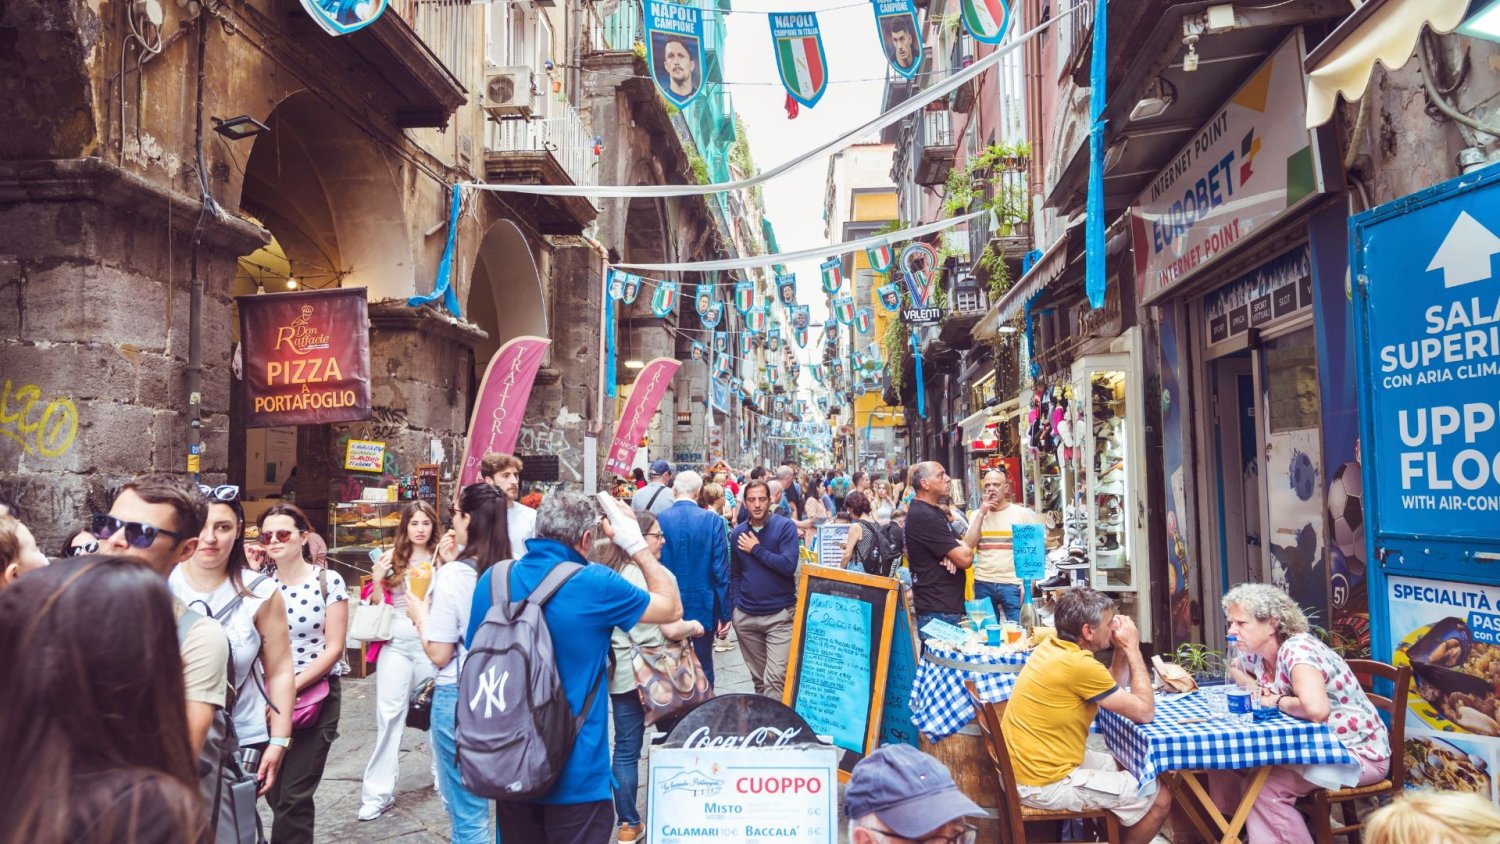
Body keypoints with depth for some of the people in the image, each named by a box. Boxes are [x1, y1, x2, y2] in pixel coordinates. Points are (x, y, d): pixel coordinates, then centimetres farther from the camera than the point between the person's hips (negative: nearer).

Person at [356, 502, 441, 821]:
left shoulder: (442, 560, 1)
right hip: (396, 643, 1)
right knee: (388, 717, 1)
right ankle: (378, 793, 7)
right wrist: (376, 581, -11)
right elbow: (378, 606, 7)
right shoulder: (392, 558, 4)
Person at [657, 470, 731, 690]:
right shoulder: (712, 520, -10)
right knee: (703, 667, 11)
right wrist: (725, 612, -1)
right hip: (703, 605, -1)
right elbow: (721, 570, -9)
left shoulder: (659, 519, -8)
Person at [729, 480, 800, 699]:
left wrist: (756, 549, -12)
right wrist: (732, 609, 8)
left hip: (779, 615, -4)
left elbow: (788, 566, -18)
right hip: (745, 615, 4)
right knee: (758, 677, 15)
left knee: (775, 680, -12)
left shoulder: (785, 526, -7)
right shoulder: (738, 533, 6)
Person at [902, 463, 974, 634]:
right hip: (937, 611, -10)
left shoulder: (936, 511, 15)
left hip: (950, 605, 10)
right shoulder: (924, 516, -19)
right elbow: (966, 559, -21)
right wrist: (968, 550, 3)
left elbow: (964, 546, 15)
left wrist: (953, 555, -9)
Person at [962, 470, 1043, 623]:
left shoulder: (1022, 514, 1)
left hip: (1013, 584, -2)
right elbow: (968, 545, -3)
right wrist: (981, 514, -5)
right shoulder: (976, 514, 9)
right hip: (983, 584, 3)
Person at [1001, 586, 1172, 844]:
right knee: (1159, 799, -1)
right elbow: (1144, 712, -15)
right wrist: (1132, 648, -9)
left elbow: (1113, 689, 16)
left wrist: (1122, 649, 2)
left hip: (1026, 767, 10)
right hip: (1043, 784, -10)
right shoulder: (1077, 664, -25)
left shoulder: (1052, 647, 5)